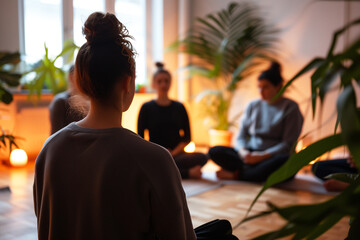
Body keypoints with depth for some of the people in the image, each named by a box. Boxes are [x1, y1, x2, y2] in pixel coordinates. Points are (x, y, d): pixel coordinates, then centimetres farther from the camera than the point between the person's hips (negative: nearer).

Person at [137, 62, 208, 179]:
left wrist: (172, 153, -6)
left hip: (177, 154, 2)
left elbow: (187, 138, 11)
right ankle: (189, 173, -25)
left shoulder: (179, 107, 13)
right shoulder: (147, 108, 7)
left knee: (202, 157, -28)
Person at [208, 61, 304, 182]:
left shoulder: (290, 107, 0)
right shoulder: (253, 105, 14)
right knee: (214, 151, -16)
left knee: (285, 160, -39)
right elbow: (241, 136, 12)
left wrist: (262, 156, -19)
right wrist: (243, 151, -12)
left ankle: (236, 175, -26)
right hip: (250, 155, 4)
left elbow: (288, 144, -8)